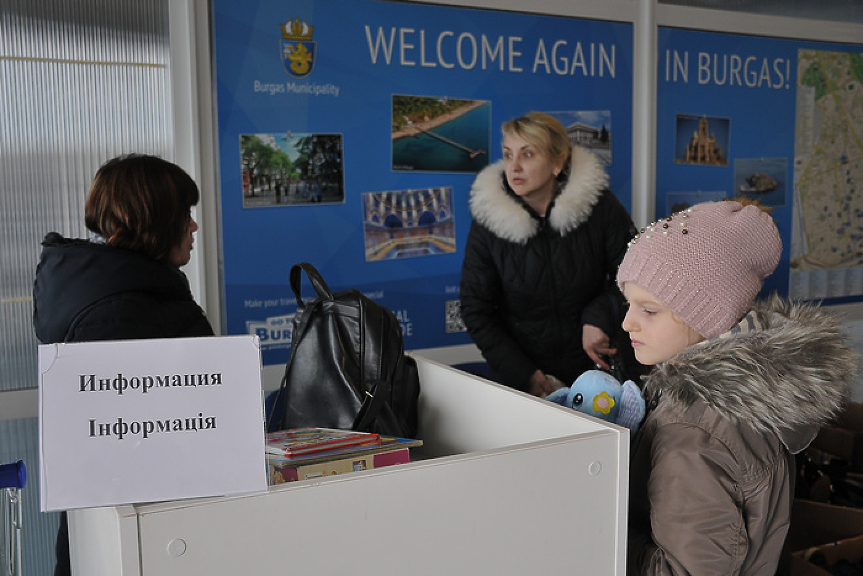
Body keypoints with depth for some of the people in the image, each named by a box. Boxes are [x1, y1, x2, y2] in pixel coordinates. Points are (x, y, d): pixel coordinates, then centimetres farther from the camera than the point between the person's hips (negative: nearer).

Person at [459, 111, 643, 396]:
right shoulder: (487, 222, -8)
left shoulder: (600, 208, -9)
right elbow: (476, 310, -5)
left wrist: (598, 318, -19)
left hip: (593, 365, 0)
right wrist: (523, 373, -11)